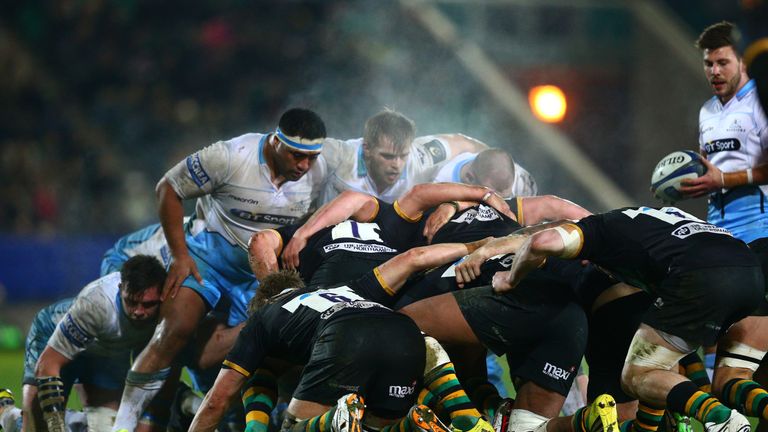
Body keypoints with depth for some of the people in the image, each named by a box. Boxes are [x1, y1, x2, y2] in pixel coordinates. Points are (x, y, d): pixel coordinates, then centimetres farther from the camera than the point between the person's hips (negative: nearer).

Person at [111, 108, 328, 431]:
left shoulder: (317, 172, -9)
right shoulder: (231, 157, -23)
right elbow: (168, 189, -13)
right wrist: (180, 256, -14)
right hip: (209, 255, -4)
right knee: (175, 331, -19)